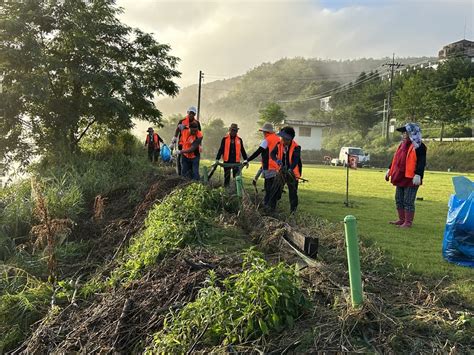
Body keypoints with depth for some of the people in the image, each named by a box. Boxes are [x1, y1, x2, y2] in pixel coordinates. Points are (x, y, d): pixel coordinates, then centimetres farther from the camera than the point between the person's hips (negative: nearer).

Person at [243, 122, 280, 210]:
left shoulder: (267, 140, -11)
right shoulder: (277, 138, 12)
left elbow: (258, 152, -15)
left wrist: (247, 160, -12)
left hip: (269, 168, -8)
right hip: (276, 167, 8)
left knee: (270, 187, -2)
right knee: (268, 186, 17)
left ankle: (271, 206, 2)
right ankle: (266, 203, 25)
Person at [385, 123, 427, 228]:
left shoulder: (419, 147, -11)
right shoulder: (402, 144, 16)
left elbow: (421, 162, -17)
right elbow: (396, 158, 23)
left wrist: (418, 175, -26)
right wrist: (389, 170, 23)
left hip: (410, 179, -9)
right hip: (400, 177, 9)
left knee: (408, 201, -4)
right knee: (399, 200, 14)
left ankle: (408, 222, 6)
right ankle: (401, 219, 26)